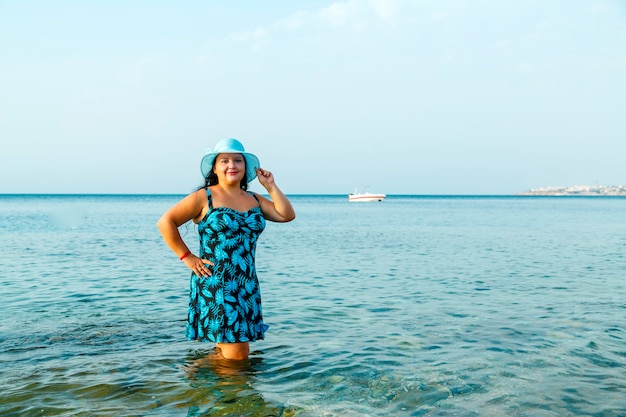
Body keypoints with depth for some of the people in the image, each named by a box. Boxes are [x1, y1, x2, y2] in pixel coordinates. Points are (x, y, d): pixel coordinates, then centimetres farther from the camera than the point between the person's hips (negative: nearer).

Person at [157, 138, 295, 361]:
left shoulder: (255, 200, 13)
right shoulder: (204, 197, -3)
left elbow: (287, 215, 4)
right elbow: (165, 222, -6)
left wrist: (270, 186, 3)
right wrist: (187, 257, -8)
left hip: (248, 287, 6)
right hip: (215, 285, -6)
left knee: (238, 354, 10)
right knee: (236, 355, -7)